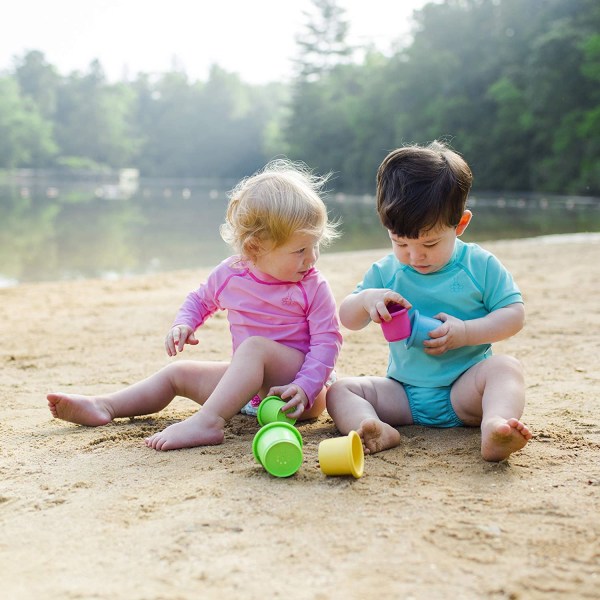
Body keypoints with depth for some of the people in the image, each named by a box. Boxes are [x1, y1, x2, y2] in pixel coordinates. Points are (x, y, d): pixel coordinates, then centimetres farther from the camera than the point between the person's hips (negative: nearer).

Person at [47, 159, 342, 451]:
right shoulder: (228, 275, -1)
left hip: (291, 378, -6)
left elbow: (327, 340, -13)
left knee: (254, 347, -35)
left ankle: (207, 422, -46)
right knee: (178, 372, 6)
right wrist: (183, 324, -3)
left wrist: (305, 388, -26)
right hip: (248, 381, 6)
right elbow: (200, 299, 18)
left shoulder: (313, 287, -12)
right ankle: (104, 406, 3)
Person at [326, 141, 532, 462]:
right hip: (404, 394, 3)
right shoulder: (384, 272, 5)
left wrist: (465, 332, -18)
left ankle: (495, 424, -57)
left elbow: (514, 314, -2)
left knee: (506, 367, -30)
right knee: (339, 391, -15)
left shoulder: (480, 265, -2)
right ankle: (377, 430, -45)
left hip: (463, 390, -2)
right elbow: (348, 319, 8)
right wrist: (366, 299, -16)